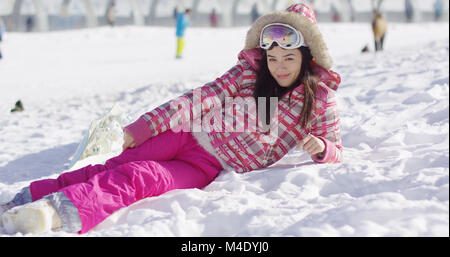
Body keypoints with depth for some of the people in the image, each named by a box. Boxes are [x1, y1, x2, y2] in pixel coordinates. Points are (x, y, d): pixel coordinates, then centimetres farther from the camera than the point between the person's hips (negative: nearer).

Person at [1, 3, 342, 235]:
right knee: (110, 168, -18)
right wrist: (143, 127, -5)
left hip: (209, 170, -3)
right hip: (187, 135, 3)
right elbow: (204, 97, 1)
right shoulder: (249, 71, 4)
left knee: (139, 177, -30)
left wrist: (319, 147, -21)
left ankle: (60, 213, -53)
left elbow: (335, 150, 6)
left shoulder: (319, 98, 1)